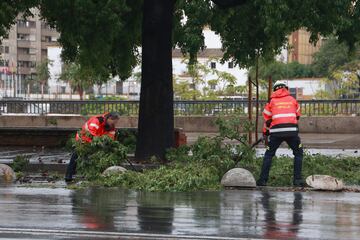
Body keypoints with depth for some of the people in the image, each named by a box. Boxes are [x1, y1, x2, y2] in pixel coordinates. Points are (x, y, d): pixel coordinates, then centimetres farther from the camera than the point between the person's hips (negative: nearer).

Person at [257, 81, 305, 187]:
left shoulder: (272, 101, 13)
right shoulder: (292, 100, 17)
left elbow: (267, 118, 17)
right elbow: (297, 116, 27)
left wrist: (265, 132, 33)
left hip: (276, 131, 0)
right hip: (292, 130, 0)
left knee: (269, 154, 13)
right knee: (298, 153, 17)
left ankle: (262, 180, 8)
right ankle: (297, 179, 9)